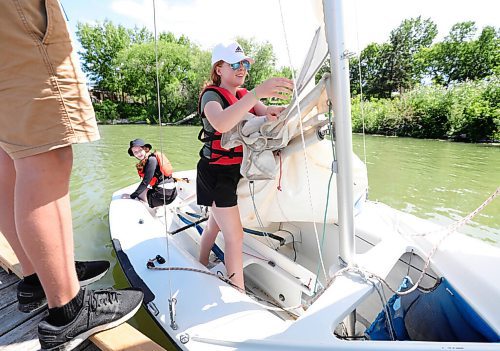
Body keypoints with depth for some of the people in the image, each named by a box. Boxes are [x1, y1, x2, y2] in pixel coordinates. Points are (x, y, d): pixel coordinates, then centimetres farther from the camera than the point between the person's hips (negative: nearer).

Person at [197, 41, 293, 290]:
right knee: (235, 236, -5)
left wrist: (270, 111, -27)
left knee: (215, 224, 21)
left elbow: (266, 112, -3)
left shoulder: (244, 96, 12)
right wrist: (258, 92, -44)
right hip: (216, 172, -8)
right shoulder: (211, 95, -12)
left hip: (235, 170, 8)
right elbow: (221, 123, -36)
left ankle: (201, 271, 43)